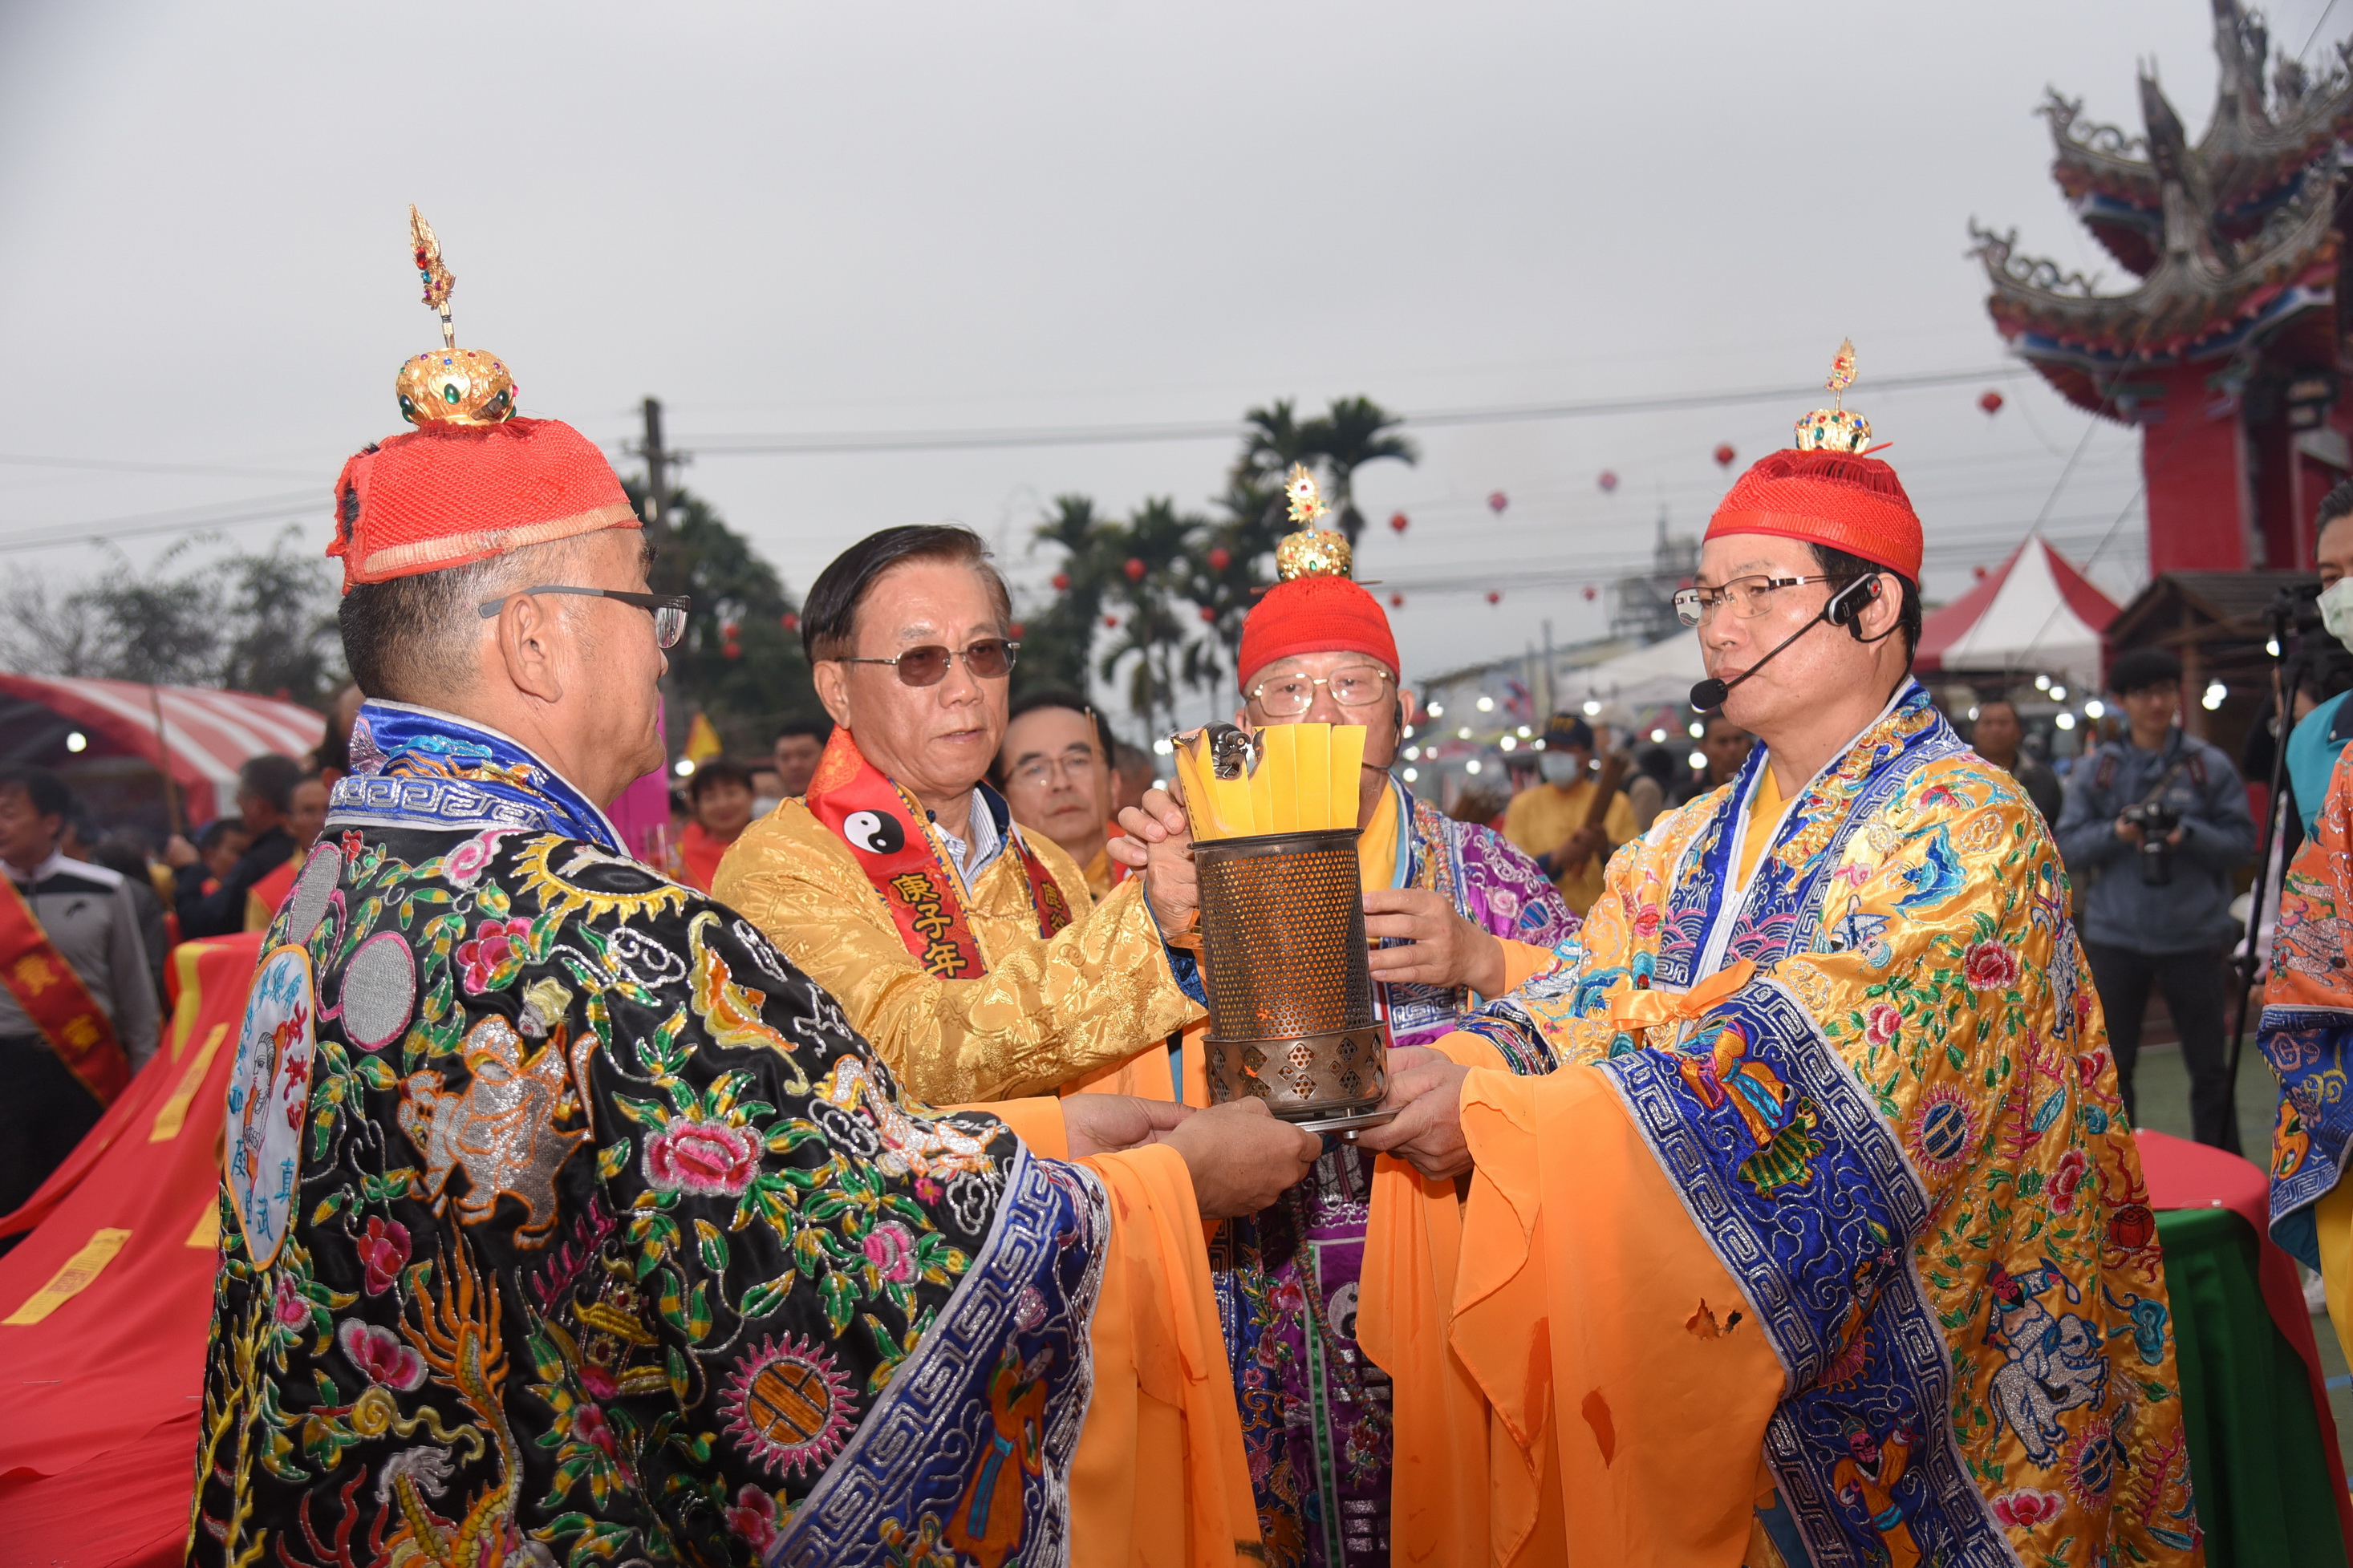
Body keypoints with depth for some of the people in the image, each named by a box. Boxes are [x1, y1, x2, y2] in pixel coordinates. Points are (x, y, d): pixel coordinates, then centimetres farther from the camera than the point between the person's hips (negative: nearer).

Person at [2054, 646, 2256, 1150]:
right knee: (2111, 1066, 9)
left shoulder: (2210, 766, 1)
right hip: (2114, 936, 1)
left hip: (2192, 935, -1)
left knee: (2209, 1068, 6)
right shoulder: (2095, 770, 5)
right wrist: (2116, 832, -16)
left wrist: (2189, 834, -18)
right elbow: (2068, 846, 2)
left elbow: (2242, 842, -1)